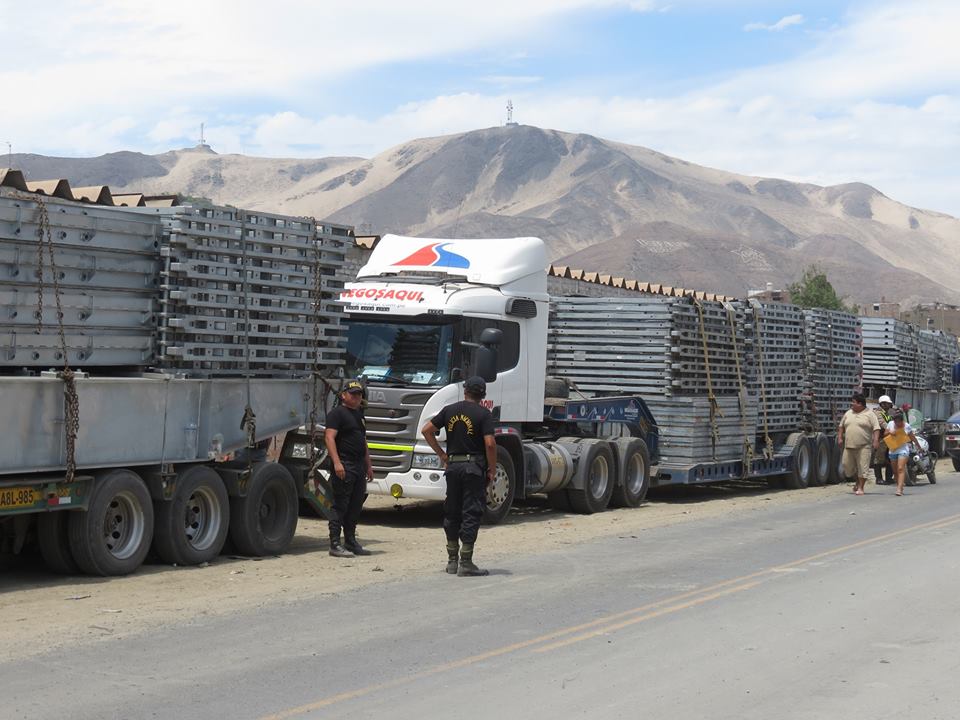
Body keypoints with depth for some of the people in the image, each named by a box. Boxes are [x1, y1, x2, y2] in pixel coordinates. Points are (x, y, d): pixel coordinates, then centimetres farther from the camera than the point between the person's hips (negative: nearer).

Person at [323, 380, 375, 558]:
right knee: (340, 506, -8)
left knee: (355, 507, 12)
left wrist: (368, 466, 23)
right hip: (344, 467, -9)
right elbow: (329, 437, -17)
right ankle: (335, 544, -7)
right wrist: (336, 463, -26)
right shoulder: (337, 413, -6)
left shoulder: (358, 415, 22)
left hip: (359, 467, 9)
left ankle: (351, 542, 20)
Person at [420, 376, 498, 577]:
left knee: (451, 512, 13)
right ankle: (466, 563, -3)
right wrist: (492, 470, -5)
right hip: (474, 467, -4)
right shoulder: (484, 414, -6)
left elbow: (426, 430, 7)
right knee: (471, 514, -1)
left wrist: (442, 455, 11)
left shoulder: (450, 410, 7)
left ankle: (452, 560, 18)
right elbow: (490, 444, -16)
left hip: (453, 465, 4)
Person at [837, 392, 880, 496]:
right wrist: (840, 437, 12)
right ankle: (858, 482, 27)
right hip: (849, 446, 5)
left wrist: (876, 440, -17)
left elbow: (876, 428, -6)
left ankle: (860, 488, 3)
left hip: (864, 447, -5)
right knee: (847, 466, 6)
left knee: (862, 467, -5)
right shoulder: (848, 413, 14)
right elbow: (841, 426, 22)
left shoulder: (869, 415, -1)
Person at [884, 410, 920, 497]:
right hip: (893, 450, 4)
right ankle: (899, 486, 22)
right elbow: (885, 434, 12)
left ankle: (899, 489, -25)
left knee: (901, 469, -16)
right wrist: (889, 432, -10)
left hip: (903, 449, -4)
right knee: (895, 471, 8)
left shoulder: (907, 426, -3)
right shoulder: (890, 424, 3)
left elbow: (912, 437, 8)